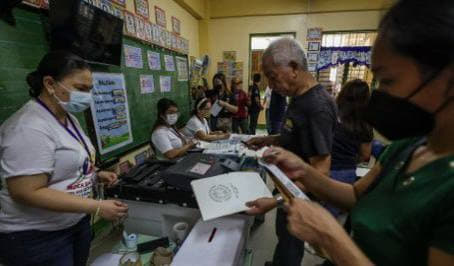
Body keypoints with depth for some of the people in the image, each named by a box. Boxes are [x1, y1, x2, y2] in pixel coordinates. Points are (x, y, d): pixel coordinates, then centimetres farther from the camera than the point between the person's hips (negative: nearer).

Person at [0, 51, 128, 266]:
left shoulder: (67, 117, 4)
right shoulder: (29, 128, -25)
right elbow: (27, 193, -27)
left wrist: (95, 175, 0)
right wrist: (97, 207, -28)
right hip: (36, 237, -8)